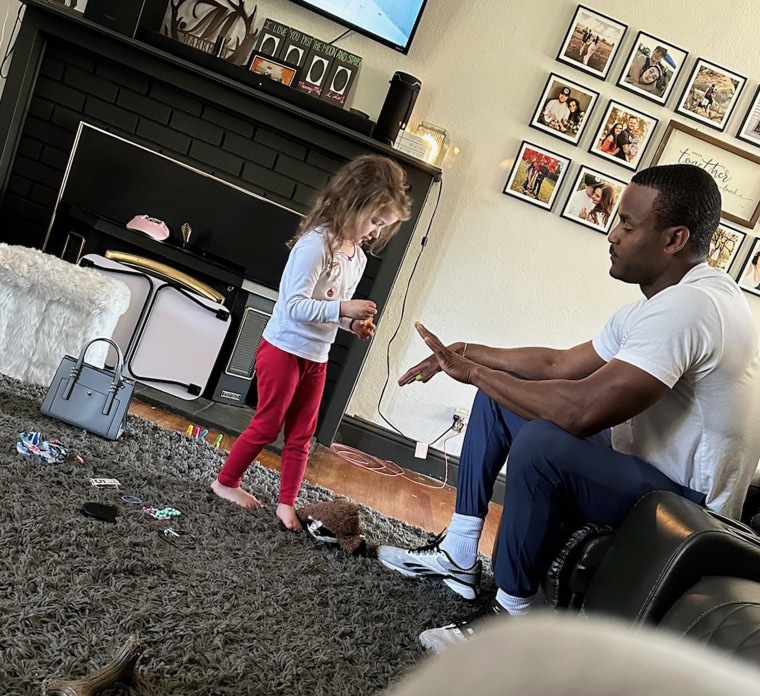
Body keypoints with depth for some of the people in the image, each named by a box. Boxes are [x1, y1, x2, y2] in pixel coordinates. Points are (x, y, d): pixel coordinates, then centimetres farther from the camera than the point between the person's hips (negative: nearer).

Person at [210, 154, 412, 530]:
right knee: (266, 426, 5)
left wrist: (354, 323, -3)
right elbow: (295, 306, -26)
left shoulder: (358, 257, 5)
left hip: (316, 357, 8)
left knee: (301, 435, 12)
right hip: (284, 349, -8)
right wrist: (343, 309, -29)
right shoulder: (316, 244, -21)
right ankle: (225, 482, 25)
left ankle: (287, 502, 22)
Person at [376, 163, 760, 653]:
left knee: (541, 443, -36)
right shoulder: (667, 300, 6)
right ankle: (458, 555, 13)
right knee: (499, 394, 9)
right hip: (646, 463, 10)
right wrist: (469, 353, 2)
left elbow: (580, 410, -35)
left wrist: (471, 370, -22)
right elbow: (560, 364, 12)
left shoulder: (690, 306, -28)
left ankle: (512, 613, -14)